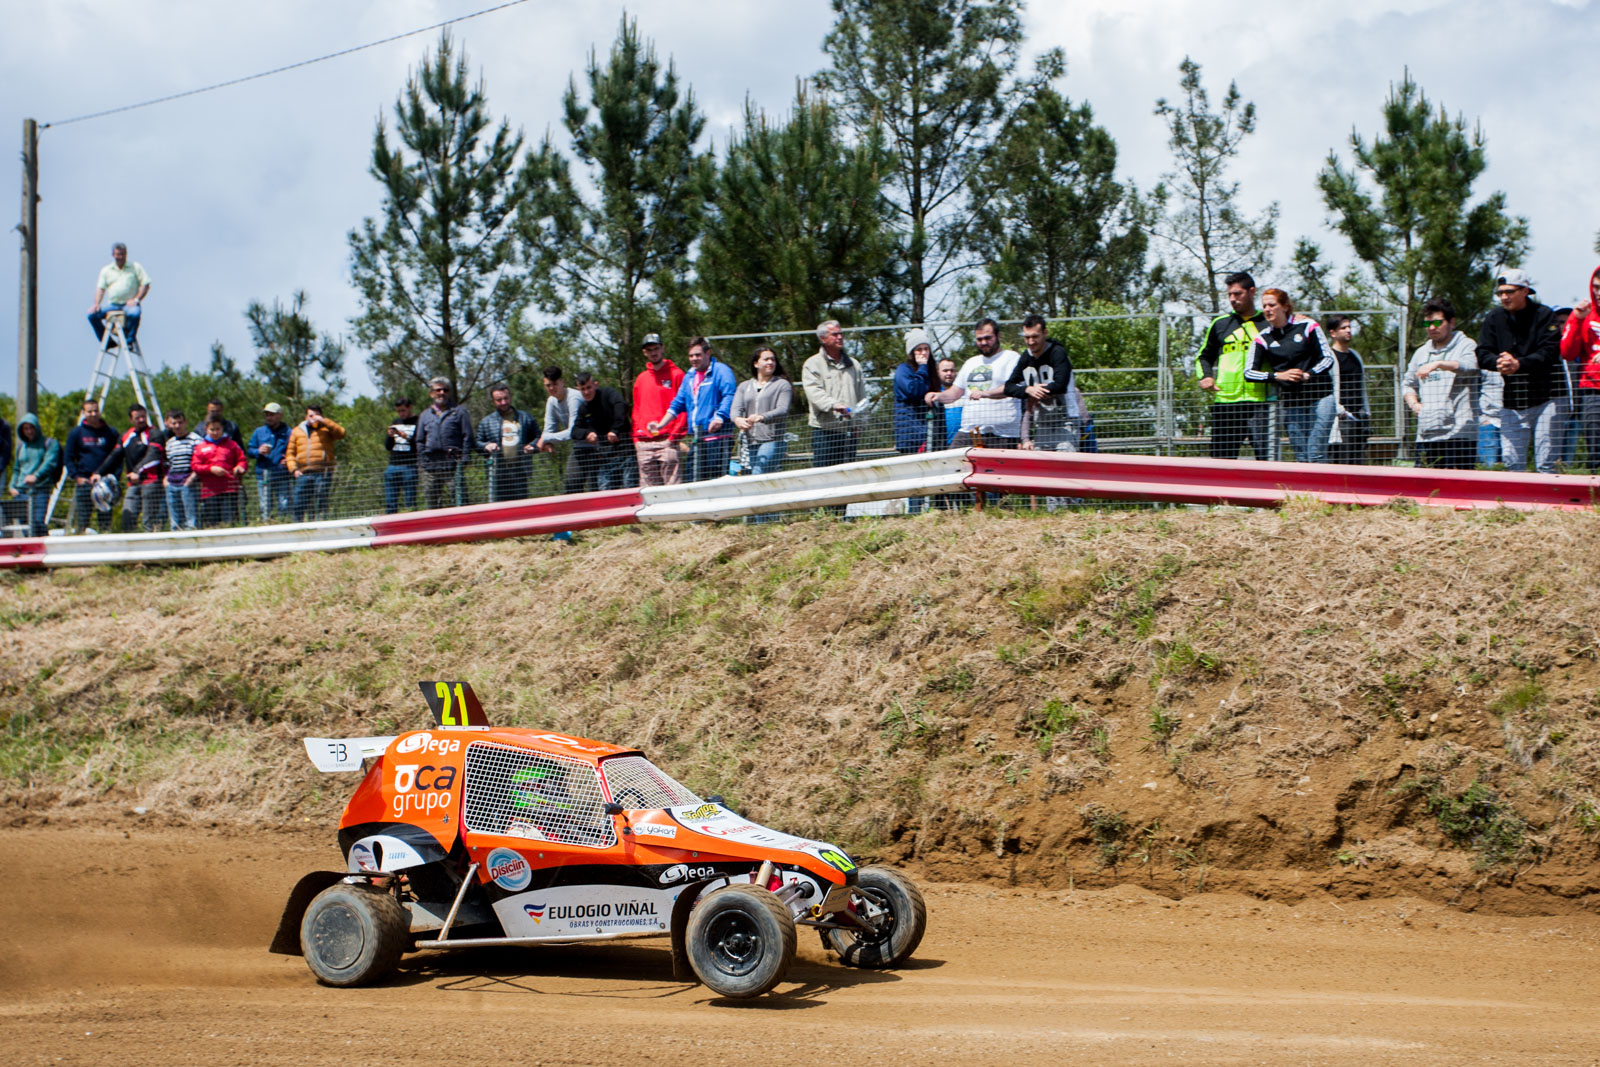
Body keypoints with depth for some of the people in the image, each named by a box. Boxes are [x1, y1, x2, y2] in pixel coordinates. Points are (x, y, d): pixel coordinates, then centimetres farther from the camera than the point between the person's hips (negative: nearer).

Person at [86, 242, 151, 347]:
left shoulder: (135, 267, 7)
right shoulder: (106, 270, 15)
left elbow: (145, 284, 2)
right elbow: (100, 288, 12)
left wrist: (136, 299, -11)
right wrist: (97, 304, -5)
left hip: (130, 304, -4)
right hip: (112, 304, 4)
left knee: (134, 313, -39)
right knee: (92, 315, -17)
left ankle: (130, 340, -17)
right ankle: (106, 341, -3)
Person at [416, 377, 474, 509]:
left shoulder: (459, 412, 8)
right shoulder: (425, 415, 19)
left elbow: (467, 438, 3)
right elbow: (420, 442, 21)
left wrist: (463, 461, -6)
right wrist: (421, 461, 8)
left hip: (453, 463, -4)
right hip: (430, 464, 4)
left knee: (459, 498, -12)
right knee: (430, 501, 4)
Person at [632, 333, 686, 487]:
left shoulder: (676, 375, 3)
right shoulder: (641, 379, 19)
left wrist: (675, 434, -10)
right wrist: (636, 437, 11)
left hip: (667, 441, -5)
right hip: (644, 444, 5)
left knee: (672, 485, -11)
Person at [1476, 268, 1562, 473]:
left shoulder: (1545, 316, -3)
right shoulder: (1493, 318, 9)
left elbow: (1550, 353, -13)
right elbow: (1482, 355, 2)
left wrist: (1520, 364, -27)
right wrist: (1498, 361, -20)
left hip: (1542, 400, -4)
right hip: (1511, 402, 4)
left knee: (1546, 464, -5)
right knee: (1511, 462, 2)